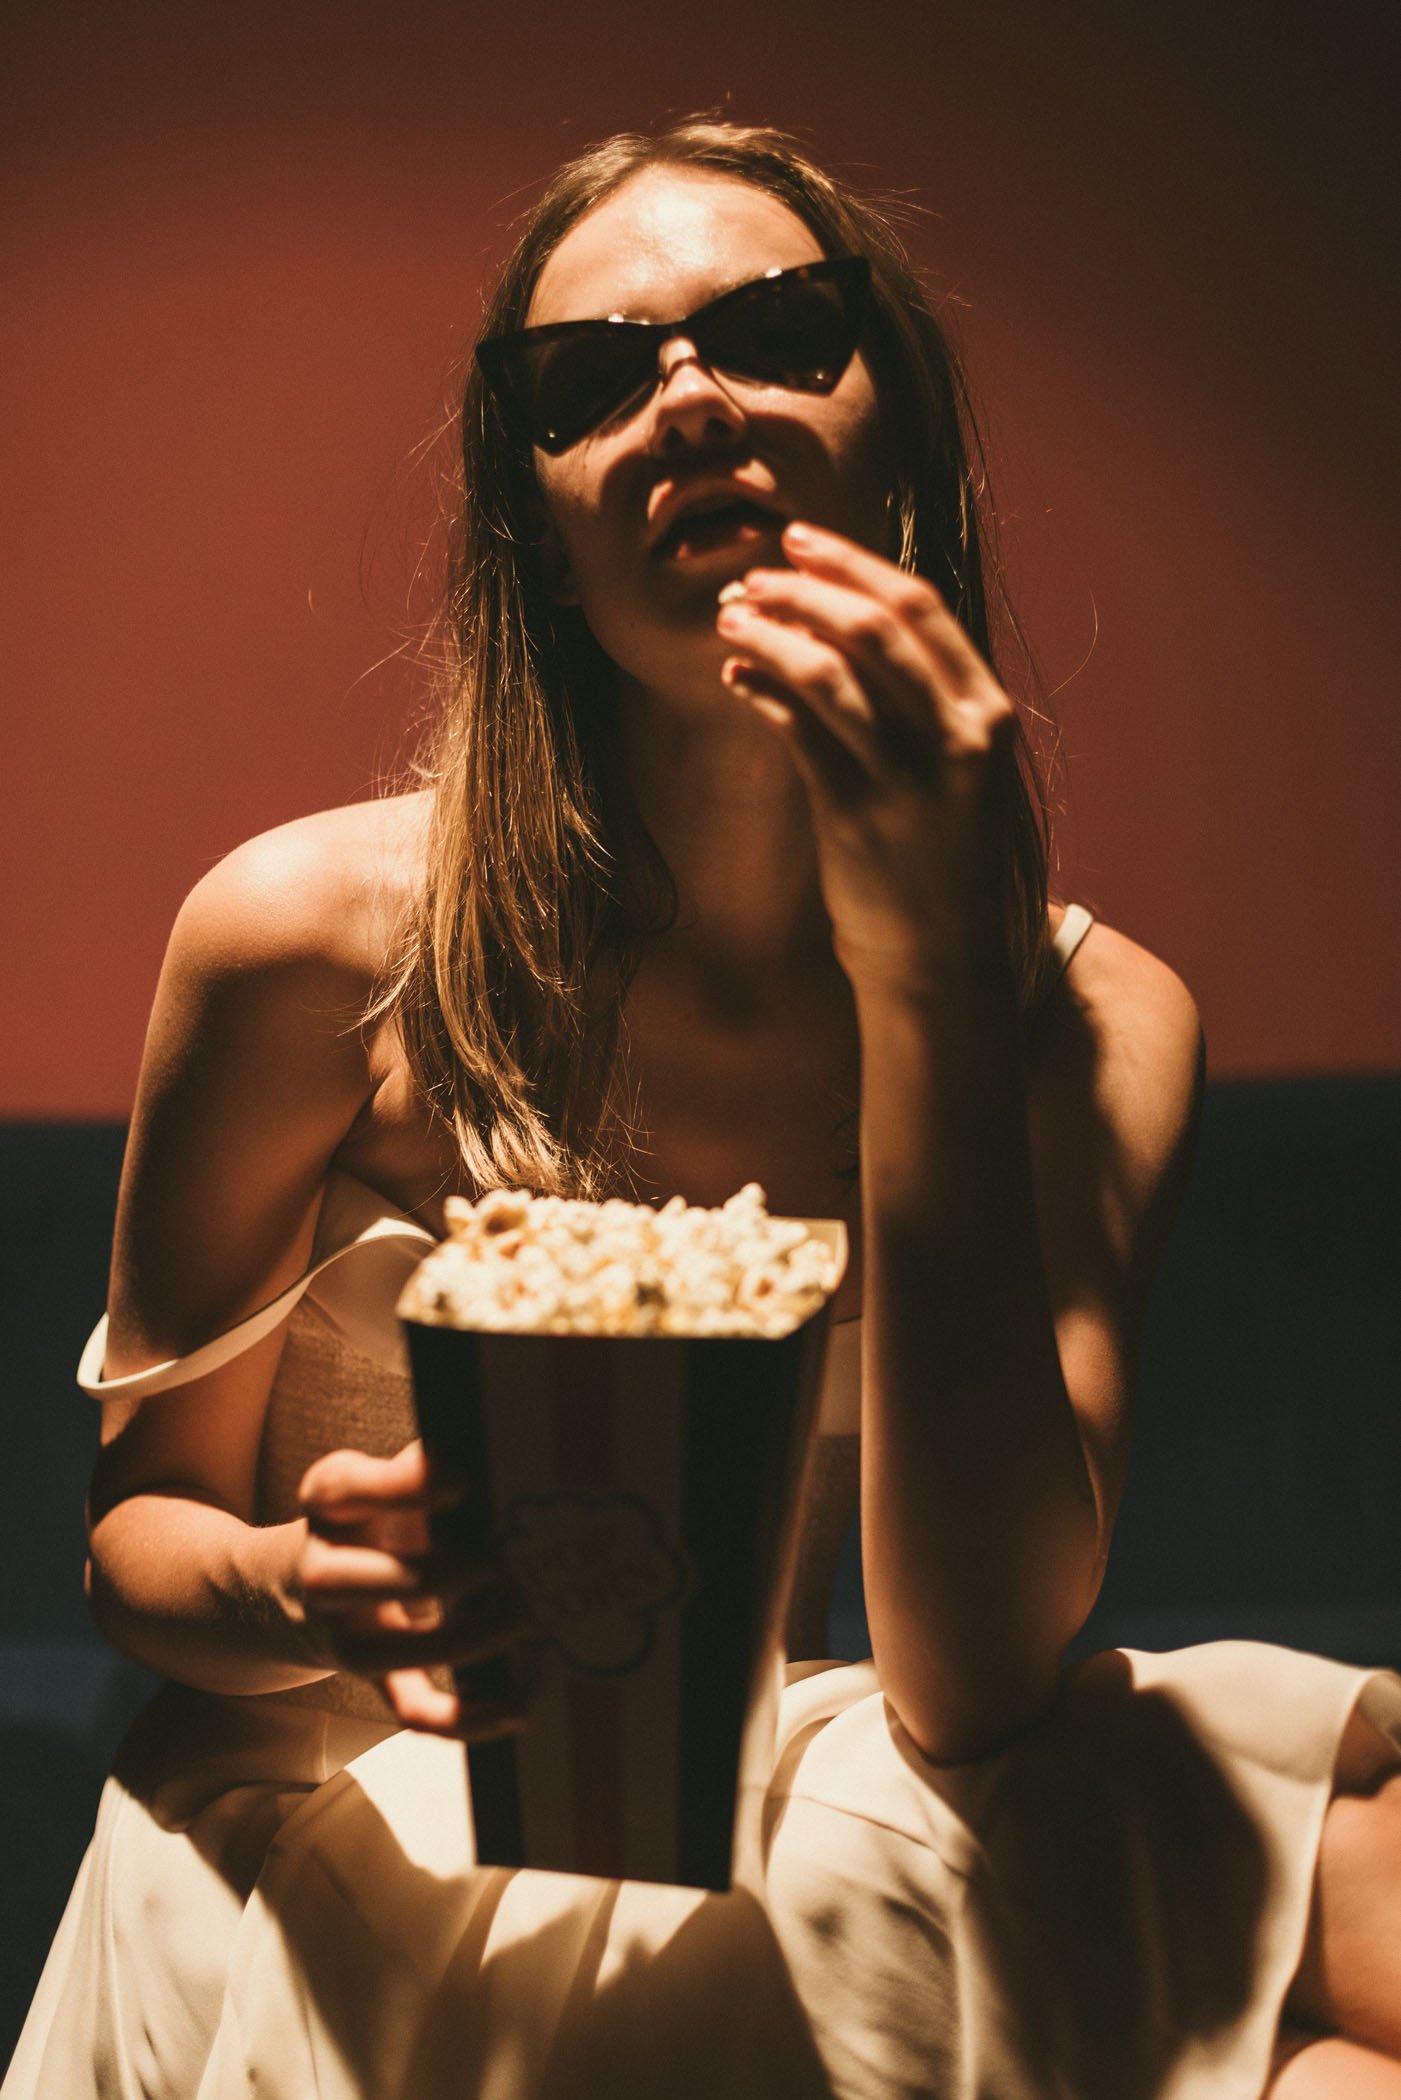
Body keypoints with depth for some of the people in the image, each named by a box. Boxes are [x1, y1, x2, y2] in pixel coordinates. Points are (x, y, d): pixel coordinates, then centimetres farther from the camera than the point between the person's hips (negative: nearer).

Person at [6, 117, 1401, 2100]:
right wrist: (302, 1599, -25)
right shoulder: (310, 932, -11)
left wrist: (927, 966, -25)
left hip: (794, 1839, 4)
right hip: (358, 1872, -4)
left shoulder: (1099, 1023, -6)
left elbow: (975, 1688, -19)